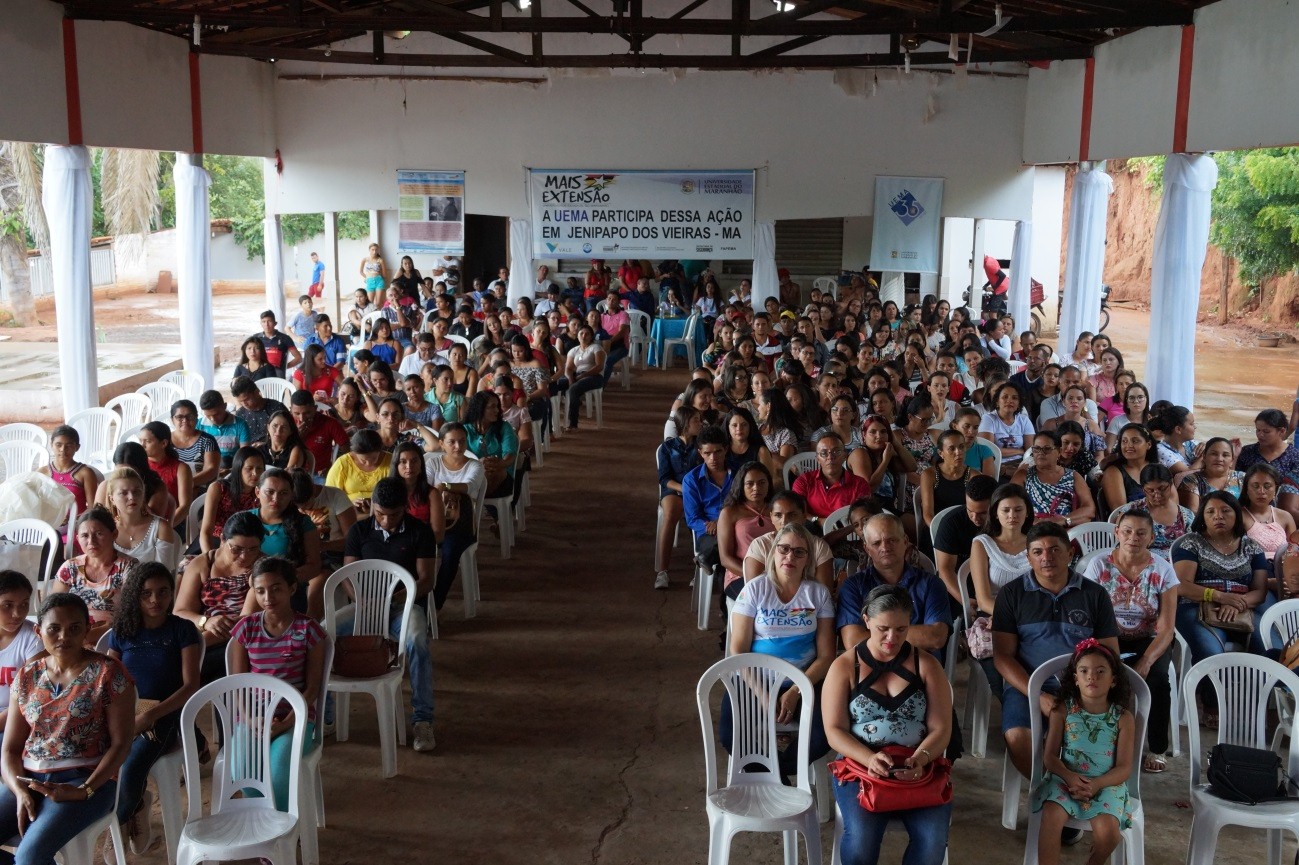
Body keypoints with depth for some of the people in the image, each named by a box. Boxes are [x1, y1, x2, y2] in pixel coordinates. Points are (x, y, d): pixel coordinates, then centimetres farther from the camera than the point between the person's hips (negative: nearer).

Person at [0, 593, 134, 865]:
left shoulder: (108, 673, -3)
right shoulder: (26, 678, 11)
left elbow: (121, 743, -5)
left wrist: (84, 791, -17)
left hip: (87, 780, -5)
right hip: (28, 778, 5)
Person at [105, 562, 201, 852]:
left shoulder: (182, 630, 0)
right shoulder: (122, 632, 10)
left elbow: (191, 685, -5)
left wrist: (151, 715, -17)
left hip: (165, 717, -3)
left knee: (129, 771, -29)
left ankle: (119, 818, 7)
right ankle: (136, 803, 1)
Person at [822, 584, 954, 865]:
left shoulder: (926, 665, 7)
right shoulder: (844, 666, 3)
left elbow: (940, 729, 1)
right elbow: (834, 731, -3)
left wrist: (919, 759, -20)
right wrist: (870, 759, -22)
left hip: (918, 768, 1)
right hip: (860, 764, -1)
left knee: (932, 838, -26)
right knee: (861, 836, -30)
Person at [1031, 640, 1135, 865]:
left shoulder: (1123, 718, 0)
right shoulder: (1062, 710, 1)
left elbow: (1124, 767, -3)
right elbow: (1050, 755, -1)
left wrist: (1096, 784, -20)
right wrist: (1069, 777, -21)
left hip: (1106, 784, 0)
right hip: (1065, 779, 0)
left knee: (1108, 830, -25)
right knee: (1051, 817, -29)